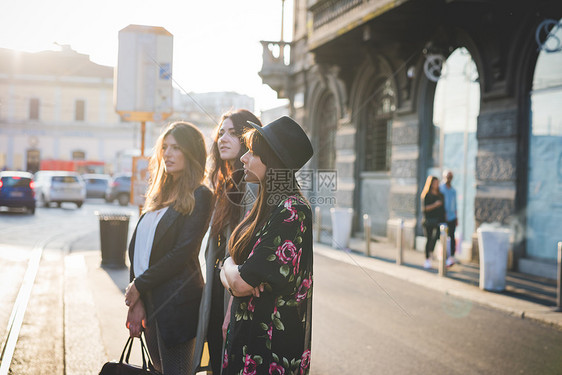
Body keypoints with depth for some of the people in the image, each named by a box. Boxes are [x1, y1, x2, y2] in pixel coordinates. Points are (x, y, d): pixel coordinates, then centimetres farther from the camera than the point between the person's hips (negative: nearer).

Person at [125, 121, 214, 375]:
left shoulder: (199, 196, -8)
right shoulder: (159, 194, 14)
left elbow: (182, 253, -15)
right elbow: (137, 246, 9)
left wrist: (139, 286, -9)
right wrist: (136, 301, -1)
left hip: (176, 302, -7)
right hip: (149, 300, 7)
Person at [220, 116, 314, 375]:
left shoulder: (290, 212, -21)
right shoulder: (263, 206, 10)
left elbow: (241, 284, -24)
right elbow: (228, 275, 9)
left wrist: (229, 267, -2)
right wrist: (233, 276, -13)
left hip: (271, 346, -9)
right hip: (245, 332, 9)